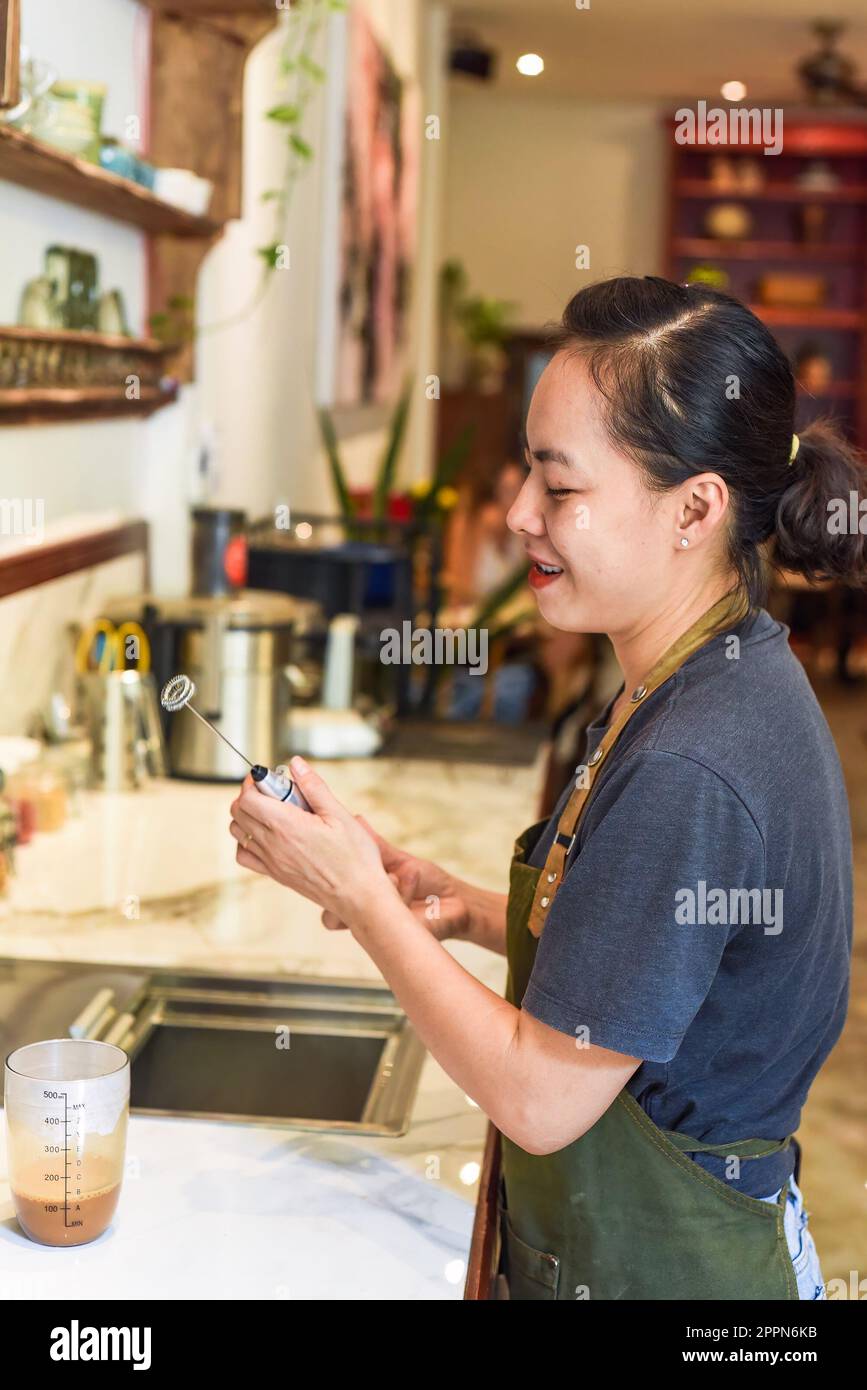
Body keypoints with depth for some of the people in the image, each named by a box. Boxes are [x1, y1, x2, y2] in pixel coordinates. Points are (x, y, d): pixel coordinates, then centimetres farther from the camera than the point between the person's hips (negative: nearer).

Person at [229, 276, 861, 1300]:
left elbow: (539, 1099, -24)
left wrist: (362, 897, -17)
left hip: (658, 1266, -8)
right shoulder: (725, 685, 0)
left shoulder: (688, 774, -31)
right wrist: (473, 913, -3)